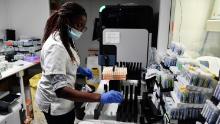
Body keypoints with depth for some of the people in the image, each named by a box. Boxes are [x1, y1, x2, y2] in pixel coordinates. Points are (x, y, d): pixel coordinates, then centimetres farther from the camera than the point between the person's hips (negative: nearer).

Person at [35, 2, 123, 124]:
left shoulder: (66, 40, 0)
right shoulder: (55, 46, -30)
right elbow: (60, 90, -39)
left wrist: (80, 69, 1)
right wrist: (100, 98, -44)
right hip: (55, 103, -8)